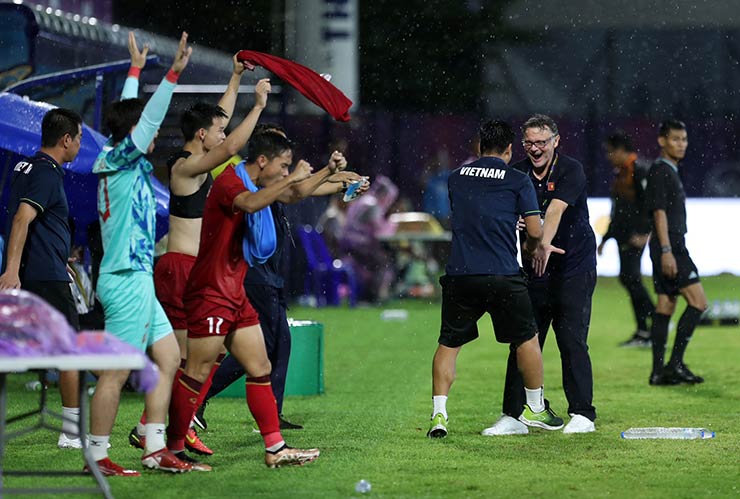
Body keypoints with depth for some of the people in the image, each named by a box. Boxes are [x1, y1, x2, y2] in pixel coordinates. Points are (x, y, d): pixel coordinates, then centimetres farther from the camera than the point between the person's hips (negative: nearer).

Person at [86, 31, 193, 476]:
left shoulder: (117, 161, 11)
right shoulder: (121, 162, -12)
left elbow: (133, 113, 26)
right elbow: (148, 120, -24)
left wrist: (135, 70, 37)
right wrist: (174, 74, -29)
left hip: (137, 279, 10)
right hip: (127, 281, -10)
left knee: (169, 357, 11)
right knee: (117, 372, -6)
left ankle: (155, 450, 12)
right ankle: (97, 457, -2)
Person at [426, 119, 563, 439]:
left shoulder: (456, 178, 11)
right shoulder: (517, 181, 0)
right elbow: (536, 231, 1)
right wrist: (531, 247, 23)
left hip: (459, 275, 3)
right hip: (502, 277, -3)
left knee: (448, 344, 12)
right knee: (526, 339, 15)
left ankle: (438, 415, 2)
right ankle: (535, 409, 24)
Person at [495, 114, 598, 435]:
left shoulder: (570, 171, -8)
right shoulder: (517, 174, 5)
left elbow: (556, 209, -25)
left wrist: (545, 244, -41)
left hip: (574, 267, -4)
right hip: (534, 270, 4)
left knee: (572, 341, -7)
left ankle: (582, 414, 1)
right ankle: (514, 415, 6)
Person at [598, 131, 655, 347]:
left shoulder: (639, 170, -10)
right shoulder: (620, 173, 19)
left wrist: (643, 233, -24)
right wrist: (606, 238, 26)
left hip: (635, 236, -10)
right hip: (623, 235, 10)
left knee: (629, 277, -16)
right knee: (632, 279, 7)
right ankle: (643, 332, 8)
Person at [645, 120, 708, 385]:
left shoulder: (670, 171, 20)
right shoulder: (660, 171, -10)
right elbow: (659, 212, -17)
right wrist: (667, 251, -23)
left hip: (674, 247, 10)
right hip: (668, 247, -10)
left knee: (665, 306, 7)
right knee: (698, 301, -12)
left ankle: (659, 371, 5)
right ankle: (675, 363, -13)